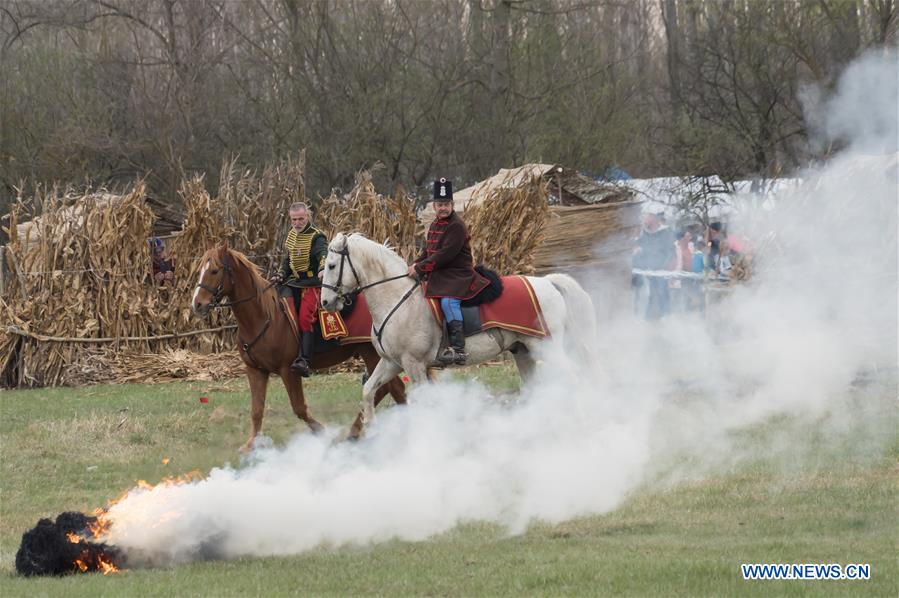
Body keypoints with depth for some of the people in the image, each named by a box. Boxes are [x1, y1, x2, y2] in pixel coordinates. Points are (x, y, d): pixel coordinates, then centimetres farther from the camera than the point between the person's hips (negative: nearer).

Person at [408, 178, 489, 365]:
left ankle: (458, 348, -35)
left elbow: (445, 254, -21)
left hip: (457, 274, -10)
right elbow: (427, 251, 20)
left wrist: (420, 267, -21)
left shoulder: (456, 226, -13)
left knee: (448, 301, -32)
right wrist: (415, 265, 0)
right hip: (437, 276, 10)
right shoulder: (435, 225, 16)